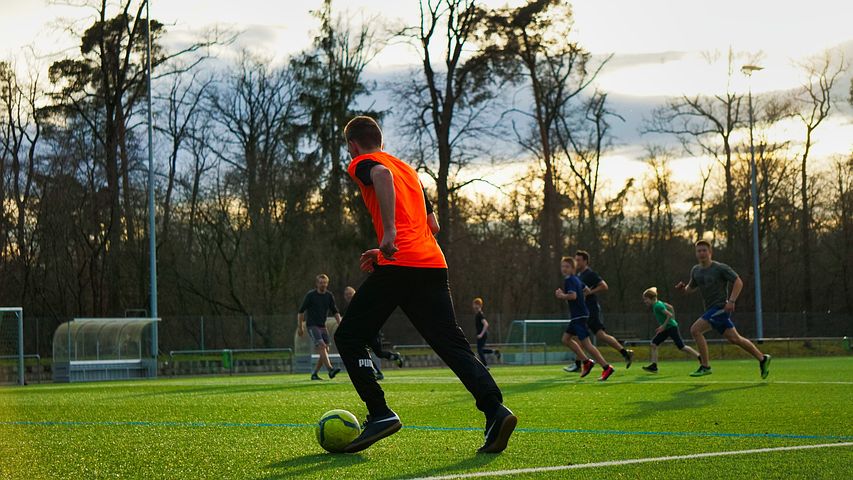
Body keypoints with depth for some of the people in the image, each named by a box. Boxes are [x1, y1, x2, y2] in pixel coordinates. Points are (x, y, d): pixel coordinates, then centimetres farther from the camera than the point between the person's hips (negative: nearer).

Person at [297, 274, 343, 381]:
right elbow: (301, 311, 0)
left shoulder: (329, 296, 8)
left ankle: (314, 374, 10)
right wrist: (300, 327, 0)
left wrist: (340, 324, 1)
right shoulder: (310, 295, -5)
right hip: (312, 326, -6)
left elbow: (335, 312, 13)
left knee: (325, 350, 0)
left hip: (323, 326, 6)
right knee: (322, 346, -22)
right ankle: (330, 369, -34)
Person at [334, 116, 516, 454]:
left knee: (349, 337, 6)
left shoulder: (362, 163, 7)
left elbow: (382, 175, -19)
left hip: (398, 266, -7)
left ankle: (379, 414, -4)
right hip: (433, 265, 7)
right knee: (452, 344, 1)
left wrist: (388, 231, -25)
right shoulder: (407, 169, 29)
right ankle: (495, 410, -19)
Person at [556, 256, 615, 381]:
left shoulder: (569, 280, -15)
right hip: (576, 316, 10)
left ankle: (607, 367, -12)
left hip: (579, 316, -10)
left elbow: (573, 296, -29)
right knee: (566, 339, 18)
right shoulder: (576, 279, 14)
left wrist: (562, 296, -13)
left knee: (586, 344, -11)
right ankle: (586, 361, 18)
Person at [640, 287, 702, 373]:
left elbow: (670, 315, -25)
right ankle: (654, 366, -5)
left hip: (671, 327, -10)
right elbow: (670, 307, 17)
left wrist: (663, 326, -21)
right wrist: (673, 320, 22)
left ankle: (700, 358, 4)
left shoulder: (657, 306, -20)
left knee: (681, 347, -6)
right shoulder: (658, 303, 8)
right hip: (666, 329, 10)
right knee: (653, 344, 0)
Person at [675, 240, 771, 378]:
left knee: (695, 330, -18)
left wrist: (731, 301, -22)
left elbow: (738, 282, -10)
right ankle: (762, 359, 20)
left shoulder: (721, 268, -9)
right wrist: (683, 288, -2)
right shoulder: (696, 271, 11)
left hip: (721, 308, -8)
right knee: (734, 338, 10)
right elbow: (690, 289, 22)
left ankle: (705, 366, -12)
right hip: (711, 309, 8)